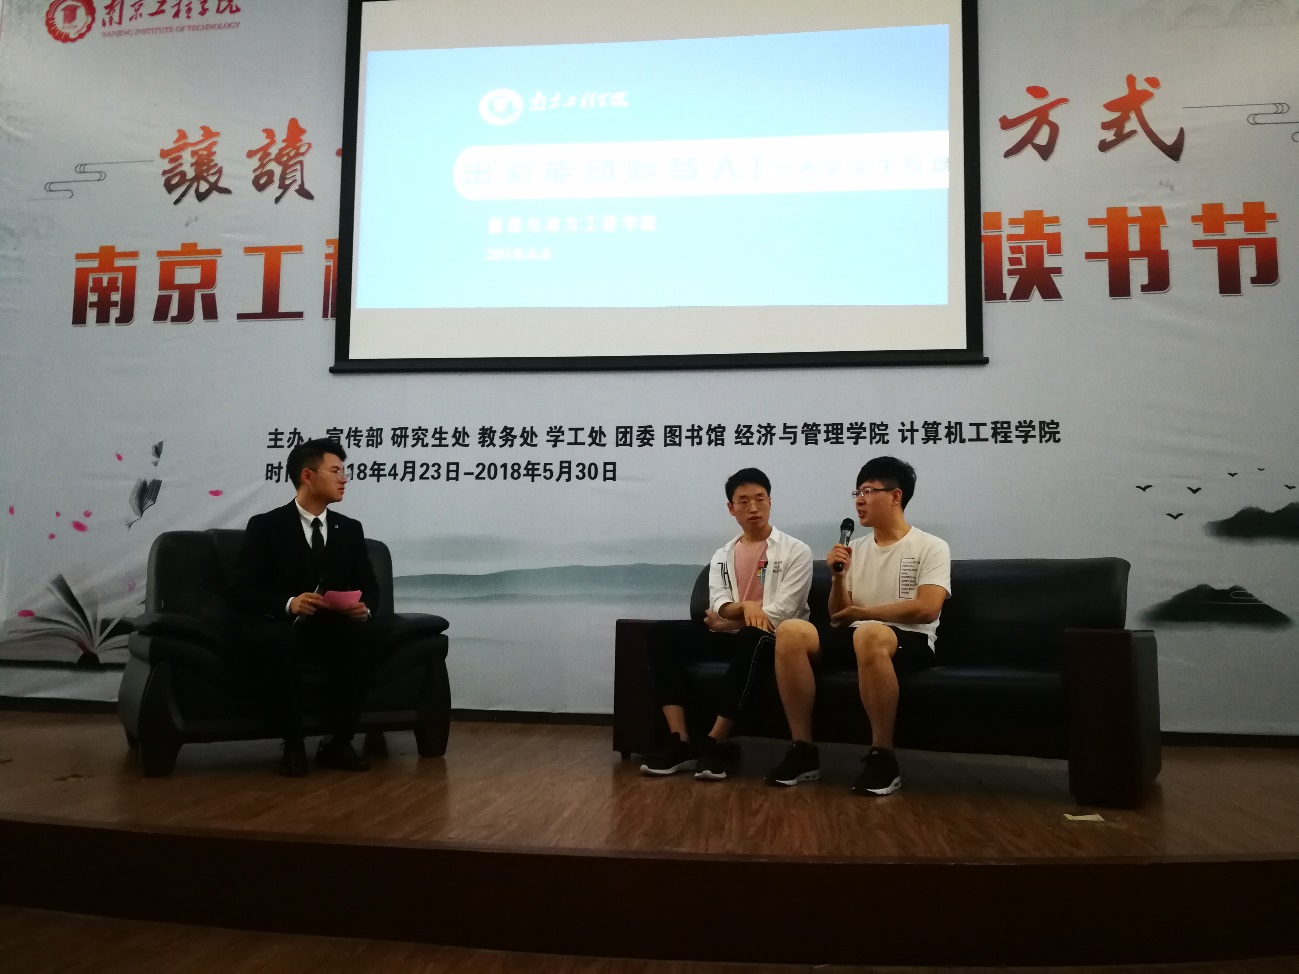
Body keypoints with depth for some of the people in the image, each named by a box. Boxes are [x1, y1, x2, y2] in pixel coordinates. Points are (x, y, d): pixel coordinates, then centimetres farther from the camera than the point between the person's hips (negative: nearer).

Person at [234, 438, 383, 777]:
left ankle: (339, 742, -18)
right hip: (278, 625, -3)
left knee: (367, 634, -29)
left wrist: (364, 607, -16)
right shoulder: (265, 526, -3)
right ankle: (293, 745, -20)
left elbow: (369, 586, 9)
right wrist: (289, 604, -28)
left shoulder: (350, 529, 9)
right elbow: (243, 590, -9)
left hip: (333, 628, 3)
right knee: (281, 640, -38)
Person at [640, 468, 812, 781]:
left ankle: (713, 744, -35)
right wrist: (745, 606, -23)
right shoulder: (722, 555, 16)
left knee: (751, 638, -41)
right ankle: (681, 743, -26)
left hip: (773, 639, -4)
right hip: (730, 636, 5)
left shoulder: (796, 551, 2)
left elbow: (781, 612, -9)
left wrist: (728, 622, -5)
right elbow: (718, 606, 0)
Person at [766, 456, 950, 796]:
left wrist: (861, 612, -5)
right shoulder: (856, 549, 15)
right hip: (858, 638, 5)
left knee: (870, 634, -41)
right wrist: (838, 578, -5)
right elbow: (837, 620, 14)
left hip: (909, 641, -5)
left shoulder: (931, 547, 1)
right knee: (791, 631, -24)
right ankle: (803, 751, -18)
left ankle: (882, 758, -27)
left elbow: (926, 609, -14)